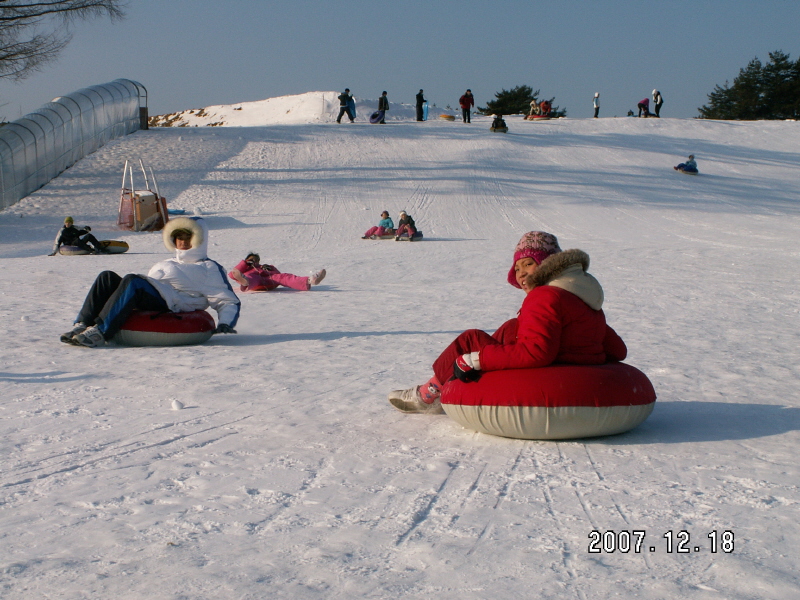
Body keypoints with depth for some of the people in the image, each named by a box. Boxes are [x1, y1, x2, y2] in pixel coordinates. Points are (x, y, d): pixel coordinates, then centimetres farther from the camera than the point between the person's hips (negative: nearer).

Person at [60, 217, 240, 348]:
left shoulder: (209, 268, 18)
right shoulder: (165, 264, 38)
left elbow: (229, 301, 10)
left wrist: (225, 323, -9)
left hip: (170, 305, -7)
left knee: (132, 281, -33)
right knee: (108, 277, -15)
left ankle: (100, 331, -42)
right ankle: (82, 325, -26)